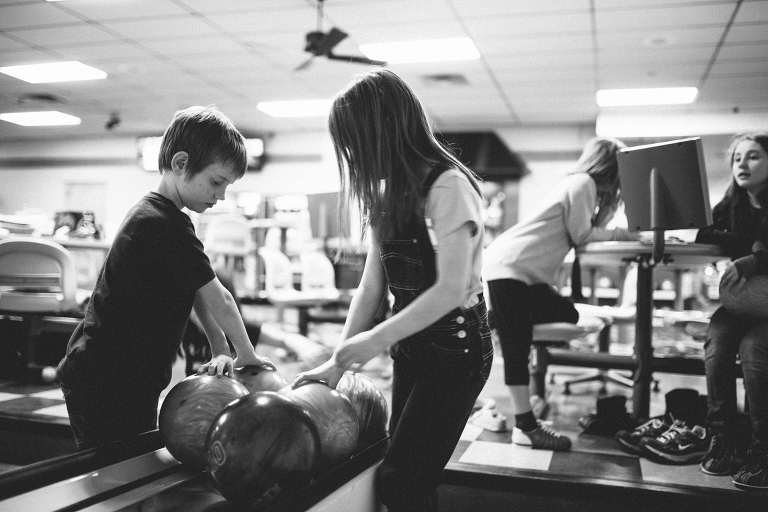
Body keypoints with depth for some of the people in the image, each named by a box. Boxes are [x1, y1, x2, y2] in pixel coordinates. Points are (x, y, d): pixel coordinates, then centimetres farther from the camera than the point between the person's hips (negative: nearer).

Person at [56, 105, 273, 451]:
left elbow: (198, 292, 9)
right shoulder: (167, 225, -21)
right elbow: (218, 299, -13)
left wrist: (220, 351, 4)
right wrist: (247, 356, 0)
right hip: (107, 387, -10)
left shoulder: (151, 213, 11)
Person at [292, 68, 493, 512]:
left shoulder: (447, 185, -16)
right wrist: (340, 359, 2)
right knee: (406, 473, 8)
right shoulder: (387, 194, 9)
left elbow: (451, 290, -20)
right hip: (412, 350, 7)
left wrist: (377, 339, -17)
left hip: (455, 350, -7)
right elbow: (372, 286, 8)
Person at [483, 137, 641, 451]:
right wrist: (621, 234, 1)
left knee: (567, 314, 11)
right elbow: (582, 235, -10)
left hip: (526, 273, 10)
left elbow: (589, 231, 15)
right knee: (516, 344, -9)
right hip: (510, 268, -10)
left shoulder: (583, 185, 21)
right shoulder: (583, 182, -8)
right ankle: (526, 426, -7)